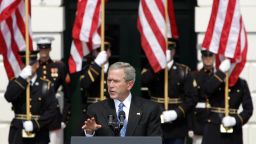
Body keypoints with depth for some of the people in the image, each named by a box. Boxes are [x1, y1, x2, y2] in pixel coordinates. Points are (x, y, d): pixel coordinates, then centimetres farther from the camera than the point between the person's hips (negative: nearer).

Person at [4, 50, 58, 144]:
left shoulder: (45, 85, 3)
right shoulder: (15, 83, 6)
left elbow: (51, 111, -5)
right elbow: (9, 97, -16)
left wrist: (35, 124, -17)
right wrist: (22, 78, -21)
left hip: (39, 135, 0)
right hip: (18, 135, 1)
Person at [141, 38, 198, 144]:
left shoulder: (183, 71, 4)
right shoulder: (151, 71, 7)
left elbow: (192, 98, -3)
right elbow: (141, 81, -16)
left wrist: (177, 113, -16)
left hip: (176, 127, 0)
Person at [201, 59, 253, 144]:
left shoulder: (241, 84, 5)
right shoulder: (214, 80, 1)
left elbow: (248, 109, 2)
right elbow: (208, 90, -25)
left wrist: (235, 120, -14)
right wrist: (221, 71, -27)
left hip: (234, 132, 2)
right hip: (213, 130, -2)